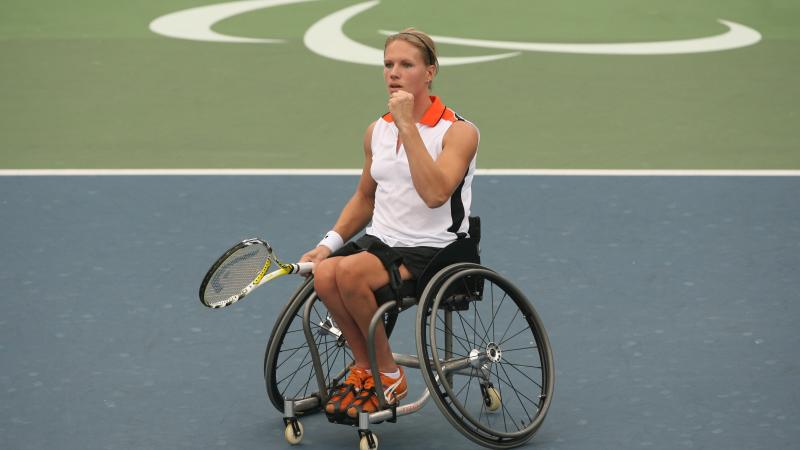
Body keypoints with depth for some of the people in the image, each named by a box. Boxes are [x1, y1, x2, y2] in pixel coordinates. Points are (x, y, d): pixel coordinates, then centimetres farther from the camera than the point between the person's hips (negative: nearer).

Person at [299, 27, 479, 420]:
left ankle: (388, 376, -10)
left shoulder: (459, 132, -7)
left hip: (432, 249, -5)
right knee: (324, 275, -27)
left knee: (350, 272, -32)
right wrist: (329, 243, 8)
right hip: (381, 241, 6)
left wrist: (408, 126, -24)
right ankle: (365, 367, -4)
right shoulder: (377, 131, 12)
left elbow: (435, 193, -24)